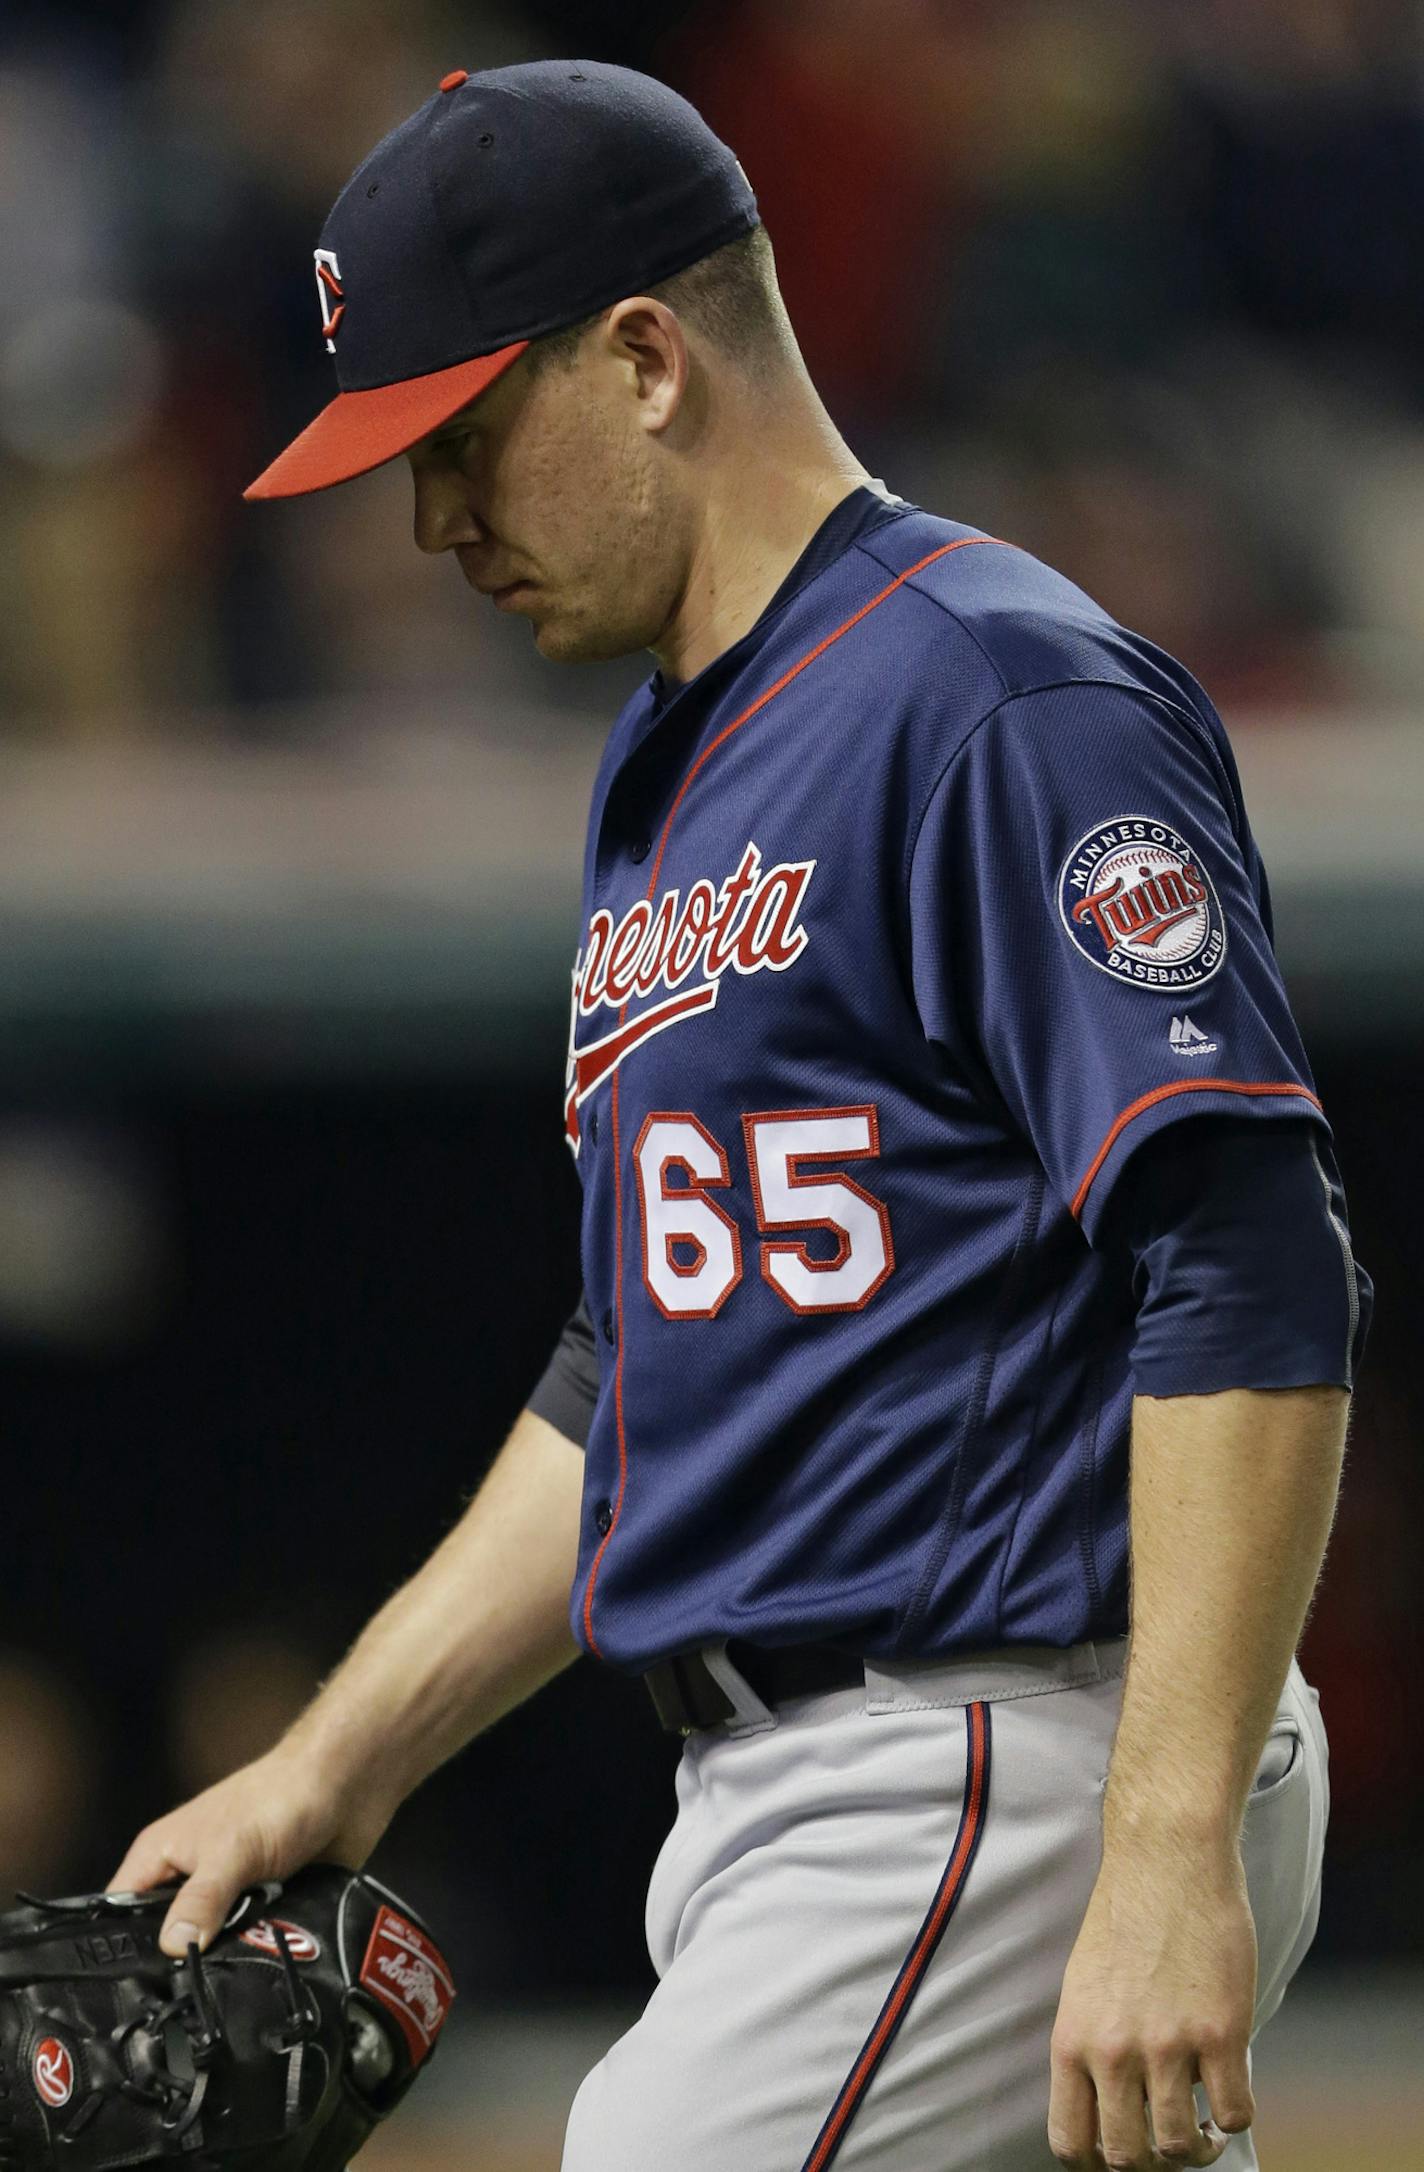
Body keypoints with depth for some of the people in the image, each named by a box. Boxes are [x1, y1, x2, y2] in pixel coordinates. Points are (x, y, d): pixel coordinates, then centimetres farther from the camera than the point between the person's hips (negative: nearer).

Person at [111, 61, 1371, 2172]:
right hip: (787, 1800, 10)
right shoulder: (672, 772, 20)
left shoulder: (1004, 706, -12)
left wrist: (1170, 1863, -27)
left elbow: (1260, 1287, -21)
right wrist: (332, 1767, 20)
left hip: (1012, 1772, -10)